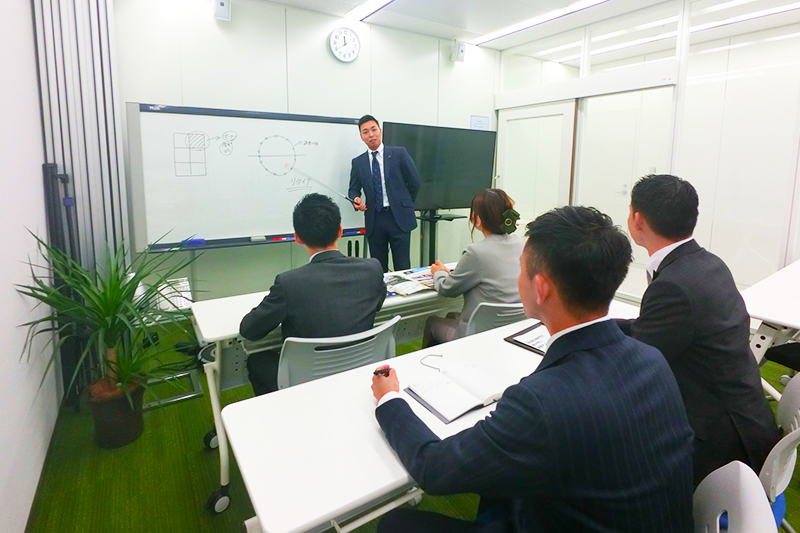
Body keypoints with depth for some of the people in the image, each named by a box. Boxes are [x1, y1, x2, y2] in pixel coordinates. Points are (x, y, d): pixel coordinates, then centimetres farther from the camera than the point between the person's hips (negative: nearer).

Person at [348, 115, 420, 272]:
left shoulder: (399, 153, 2)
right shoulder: (358, 162, 10)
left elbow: (414, 182, 5)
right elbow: (353, 189, 14)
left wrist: (404, 204, 11)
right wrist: (356, 199, -8)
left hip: (399, 218, -2)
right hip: (374, 220, 3)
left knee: (402, 268, -2)